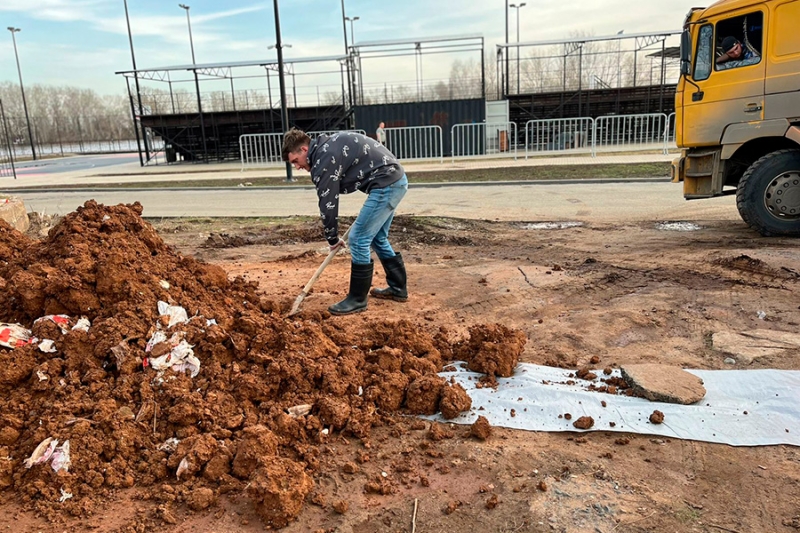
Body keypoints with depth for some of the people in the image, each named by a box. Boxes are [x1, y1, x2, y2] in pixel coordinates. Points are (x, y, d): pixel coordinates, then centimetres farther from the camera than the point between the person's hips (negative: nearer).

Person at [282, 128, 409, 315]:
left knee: (359, 239, -6)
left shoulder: (324, 158, -12)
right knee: (377, 238, 19)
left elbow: (327, 202, -10)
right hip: (396, 179, 10)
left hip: (386, 184, -10)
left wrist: (332, 238, 3)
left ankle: (357, 300, 3)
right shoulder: (328, 146, 17)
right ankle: (398, 288, 28)